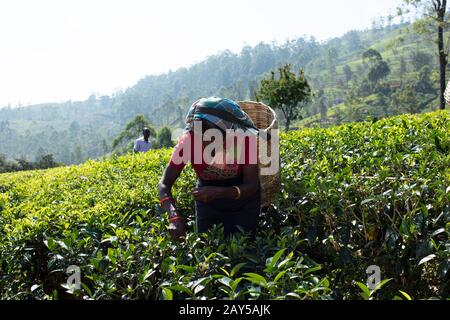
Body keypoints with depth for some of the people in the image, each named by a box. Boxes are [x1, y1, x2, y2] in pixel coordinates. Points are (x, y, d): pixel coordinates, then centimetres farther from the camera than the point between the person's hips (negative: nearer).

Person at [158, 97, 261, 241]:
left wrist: (218, 192, -45)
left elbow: (252, 186, -27)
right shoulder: (188, 141, -28)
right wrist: (174, 216, -44)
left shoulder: (245, 139, -31)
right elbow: (164, 184, -25)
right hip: (207, 200, 1)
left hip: (242, 197, -1)